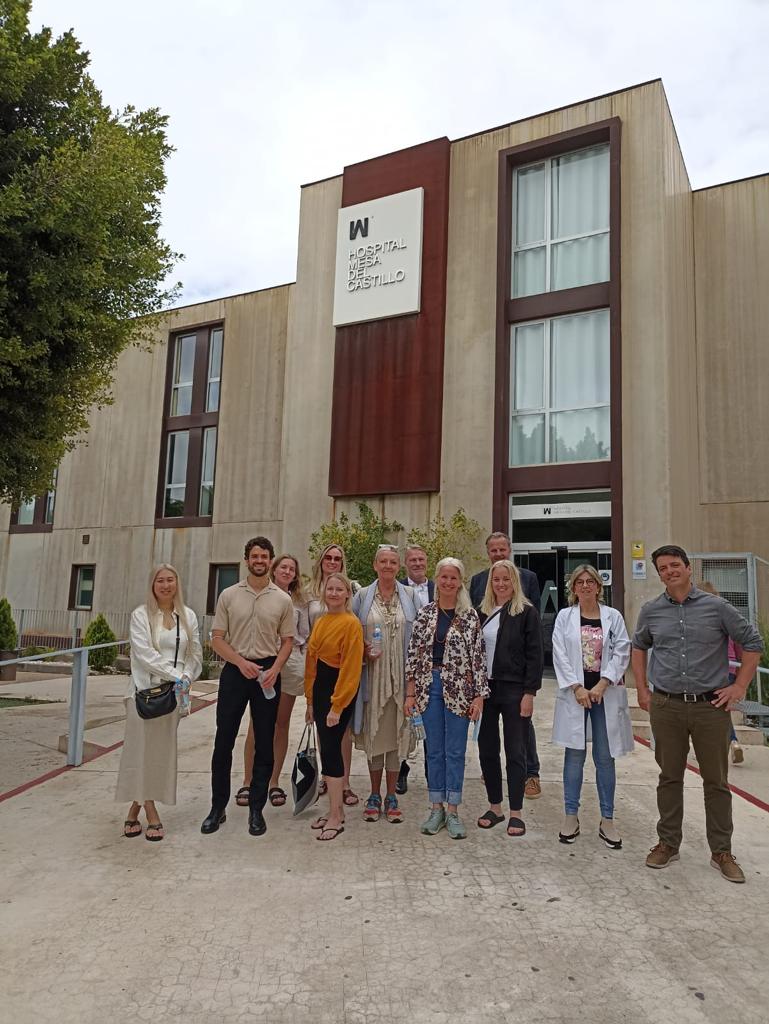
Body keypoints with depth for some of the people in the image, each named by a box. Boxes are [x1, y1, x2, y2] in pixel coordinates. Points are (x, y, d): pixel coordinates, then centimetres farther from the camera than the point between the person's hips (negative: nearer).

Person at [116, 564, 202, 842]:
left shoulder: (188, 616, 9)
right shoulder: (141, 615, 0)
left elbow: (195, 654, 10)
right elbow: (144, 653, -10)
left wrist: (186, 678, -7)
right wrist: (176, 676, -15)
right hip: (146, 690, -3)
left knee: (162, 751, 2)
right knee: (143, 748, -5)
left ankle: (135, 809, 15)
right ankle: (151, 814, 7)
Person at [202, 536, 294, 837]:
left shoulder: (282, 599, 2)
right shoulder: (229, 595, 1)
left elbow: (287, 640, 5)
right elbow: (217, 638, 1)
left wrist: (274, 669, -11)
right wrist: (241, 663, -13)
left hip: (268, 673, 0)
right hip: (235, 670, 0)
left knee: (264, 744, 6)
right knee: (224, 740, 4)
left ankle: (256, 809, 19)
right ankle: (218, 807, 19)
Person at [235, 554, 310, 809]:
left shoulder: (299, 601, 11)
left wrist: (306, 667, 8)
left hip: (291, 665, 3)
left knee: (282, 724, 7)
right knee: (257, 724, -2)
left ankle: (274, 782, 16)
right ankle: (247, 782, 8)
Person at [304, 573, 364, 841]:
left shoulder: (351, 623, -12)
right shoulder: (320, 622, 10)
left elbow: (351, 667, -15)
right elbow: (312, 660, 13)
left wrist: (337, 706, -15)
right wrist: (310, 700, 11)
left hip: (340, 691, -7)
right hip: (319, 689, 7)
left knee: (330, 749, -6)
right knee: (328, 749, 12)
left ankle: (336, 818, 5)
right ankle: (336, 809, 25)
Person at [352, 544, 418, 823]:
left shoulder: (410, 596, 3)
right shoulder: (362, 596, 3)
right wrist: (363, 653, -10)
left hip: (401, 676, 0)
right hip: (372, 674, 0)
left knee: (397, 732, 6)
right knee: (373, 733, 6)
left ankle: (391, 796, 19)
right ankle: (375, 795, 21)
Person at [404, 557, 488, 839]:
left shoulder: (470, 615, -4)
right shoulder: (425, 613, 2)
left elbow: (478, 656, -5)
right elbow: (414, 654, 3)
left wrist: (479, 696, -8)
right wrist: (410, 693, 0)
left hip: (459, 689, -2)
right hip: (429, 687, 2)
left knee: (455, 751, 6)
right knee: (434, 750, 11)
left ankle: (452, 811, 18)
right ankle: (436, 808, 24)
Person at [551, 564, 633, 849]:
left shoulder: (613, 616, 4)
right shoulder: (564, 616, 3)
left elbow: (622, 653, -2)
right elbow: (560, 655, -2)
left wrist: (602, 684, -12)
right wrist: (577, 687, -10)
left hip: (606, 694, 0)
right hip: (575, 693, 0)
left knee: (605, 758, 6)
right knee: (574, 755, 5)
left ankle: (607, 820, 17)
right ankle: (571, 817, 16)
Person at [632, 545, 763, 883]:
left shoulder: (717, 607, -4)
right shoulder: (651, 611, 3)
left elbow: (753, 642, 3)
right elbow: (638, 647, 18)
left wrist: (740, 686, -1)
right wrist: (642, 690, 12)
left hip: (711, 706, -1)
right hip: (665, 706, 2)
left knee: (716, 781, 8)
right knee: (670, 777, 11)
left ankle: (721, 851, 22)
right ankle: (668, 843, 25)